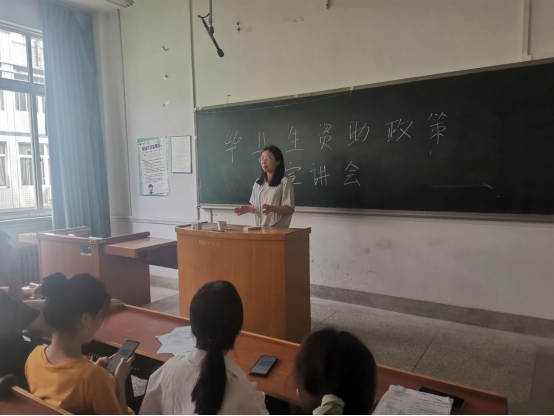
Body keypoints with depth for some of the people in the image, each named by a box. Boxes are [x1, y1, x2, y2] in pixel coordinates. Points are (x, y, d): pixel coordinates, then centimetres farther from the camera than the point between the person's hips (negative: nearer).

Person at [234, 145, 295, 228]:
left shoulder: (285, 182, -6)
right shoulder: (258, 183, 12)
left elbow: (289, 209, -10)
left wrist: (270, 208, -24)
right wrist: (248, 209, -2)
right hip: (260, 228, 5)